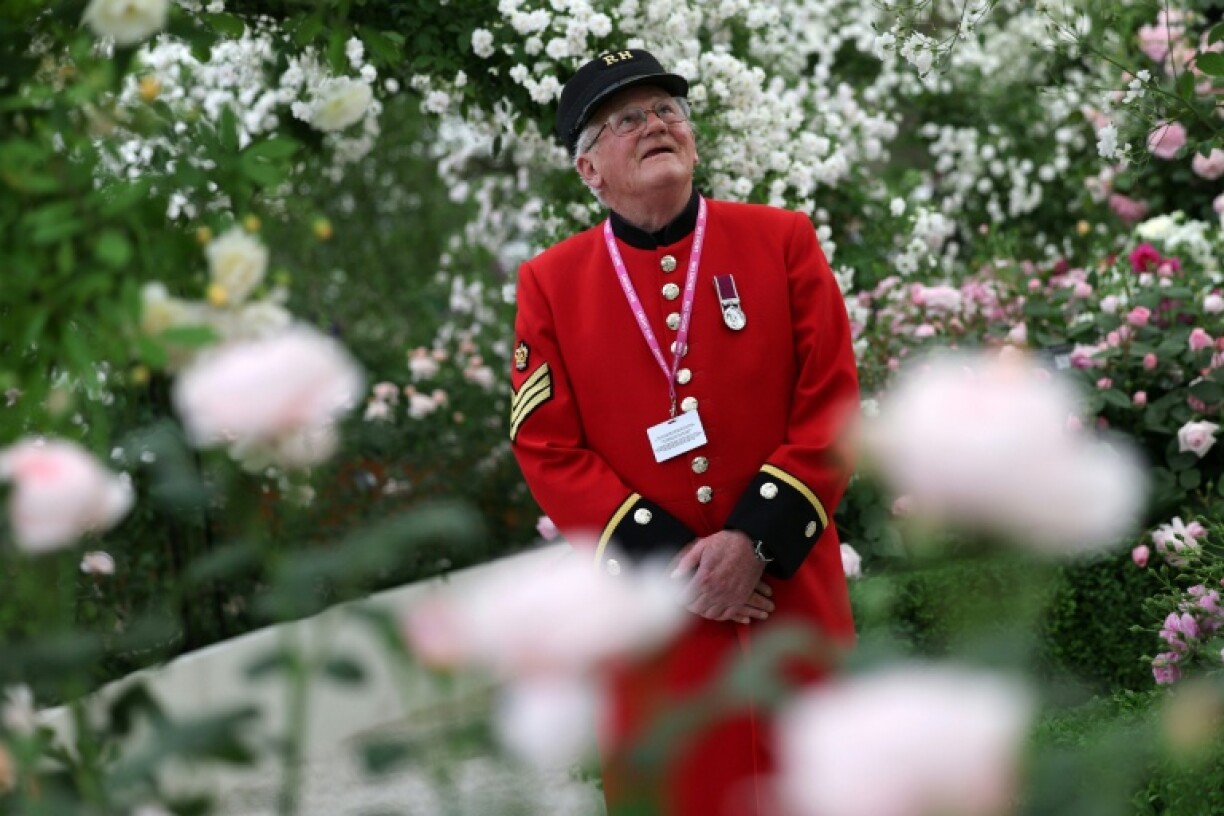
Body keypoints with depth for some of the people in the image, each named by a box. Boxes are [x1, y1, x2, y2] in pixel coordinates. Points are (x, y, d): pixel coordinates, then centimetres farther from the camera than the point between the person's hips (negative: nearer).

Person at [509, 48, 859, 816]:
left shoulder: (782, 241, 2)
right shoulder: (550, 283, 2)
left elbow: (832, 404, -3)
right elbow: (547, 447, -3)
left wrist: (756, 541, -13)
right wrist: (665, 562, -13)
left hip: (792, 594, 1)